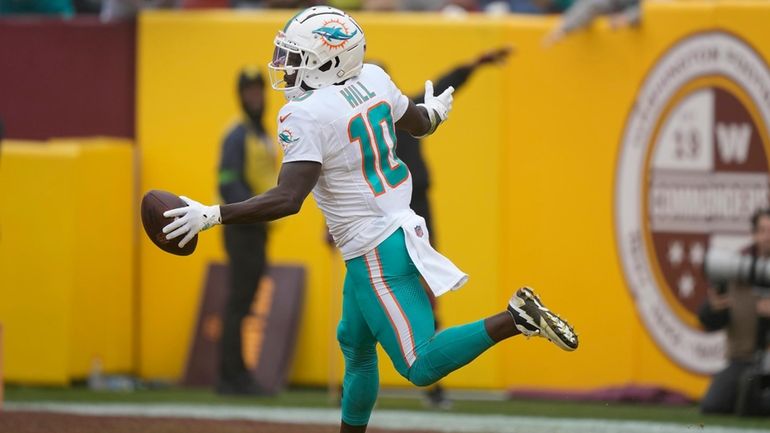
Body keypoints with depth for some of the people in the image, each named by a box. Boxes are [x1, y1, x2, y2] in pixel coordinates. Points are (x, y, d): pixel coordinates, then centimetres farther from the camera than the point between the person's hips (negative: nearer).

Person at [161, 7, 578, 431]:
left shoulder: (307, 115, -21)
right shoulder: (373, 79, 1)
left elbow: (287, 200, -28)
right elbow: (419, 124, 20)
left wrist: (210, 216, -25)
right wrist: (436, 109, 45)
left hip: (376, 250, -9)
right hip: (396, 224, 9)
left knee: (420, 366, -8)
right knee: (355, 344, 23)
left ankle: (514, 318, -19)